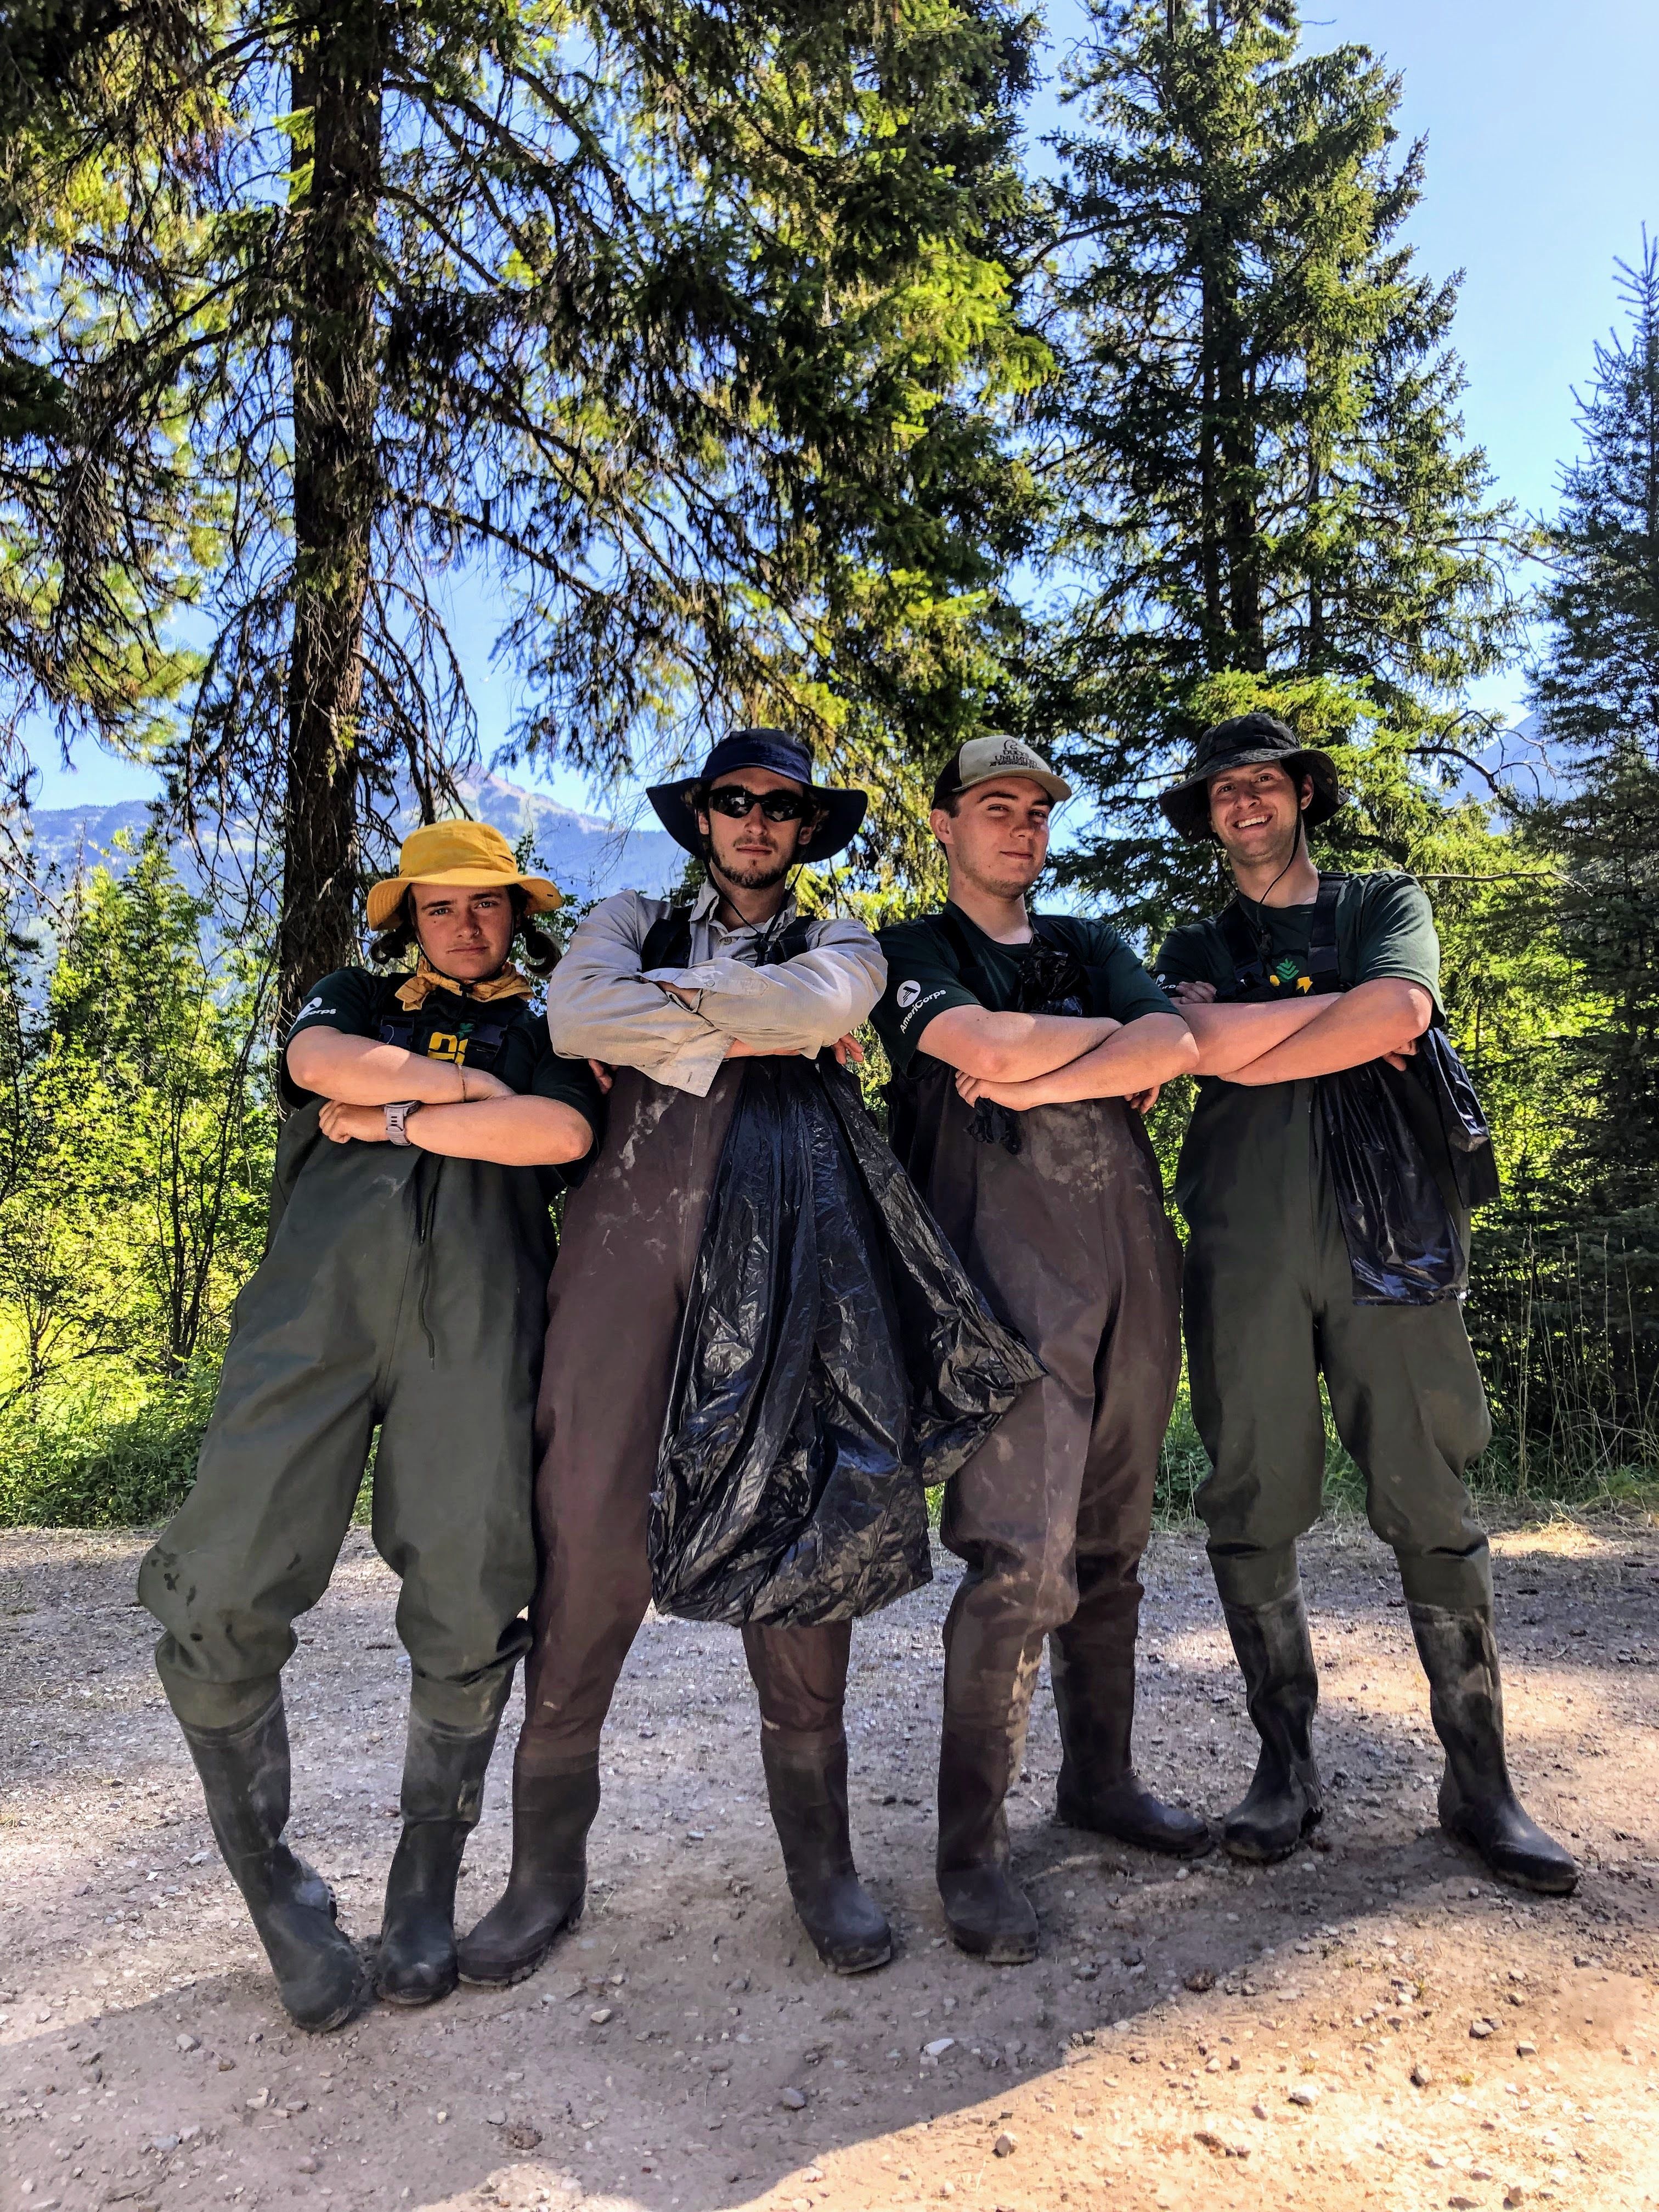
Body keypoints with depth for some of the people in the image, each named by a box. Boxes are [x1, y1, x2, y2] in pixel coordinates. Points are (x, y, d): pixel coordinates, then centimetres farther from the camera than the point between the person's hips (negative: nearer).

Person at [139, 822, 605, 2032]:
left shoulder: (548, 1035, 23)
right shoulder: (356, 1000, 28)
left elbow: (563, 1132, 0)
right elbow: (321, 1063, 3)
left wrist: (391, 1120, 1)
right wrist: (470, 1087, 4)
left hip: (475, 1314, 0)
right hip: (319, 1297, 1)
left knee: (469, 1603, -3)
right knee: (223, 1594, -7)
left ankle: (429, 1874, 20)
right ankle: (270, 1876, 15)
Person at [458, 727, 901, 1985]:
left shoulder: (838, 943, 20)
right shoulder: (633, 923, 22)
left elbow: (826, 1003, -6)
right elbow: (578, 1016, -1)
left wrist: (670, 1001, 2)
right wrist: (745, 1029, -2)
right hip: (628, 1231, 1)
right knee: (588, 1520, -3)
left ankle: (820, 1856, 16)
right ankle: (548, 1862, 13)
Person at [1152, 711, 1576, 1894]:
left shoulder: (1387, 904, 15)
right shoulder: (1197, 947, 19)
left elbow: (1401, 1009, -8)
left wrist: (1235, 1059, -5)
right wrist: (1348, 1021, -6)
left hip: (1386, 1230, -1)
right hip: (1244, 1247, 1)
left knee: (1432, 1507, 0)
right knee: (1252, 1509, 2)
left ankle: (1480, 1783, 13)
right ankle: (1288, 1763, 16)